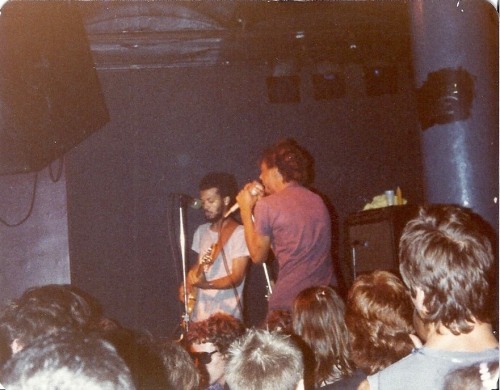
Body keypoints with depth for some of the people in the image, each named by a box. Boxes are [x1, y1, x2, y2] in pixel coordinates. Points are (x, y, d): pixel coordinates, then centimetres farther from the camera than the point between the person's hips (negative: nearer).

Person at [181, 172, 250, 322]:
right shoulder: (201, 231, 13)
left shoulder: (239, 233, -8)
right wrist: (189, 285, 4)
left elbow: (237, 277, -13)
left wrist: (207, 284, -28)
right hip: (199, 315, 6)